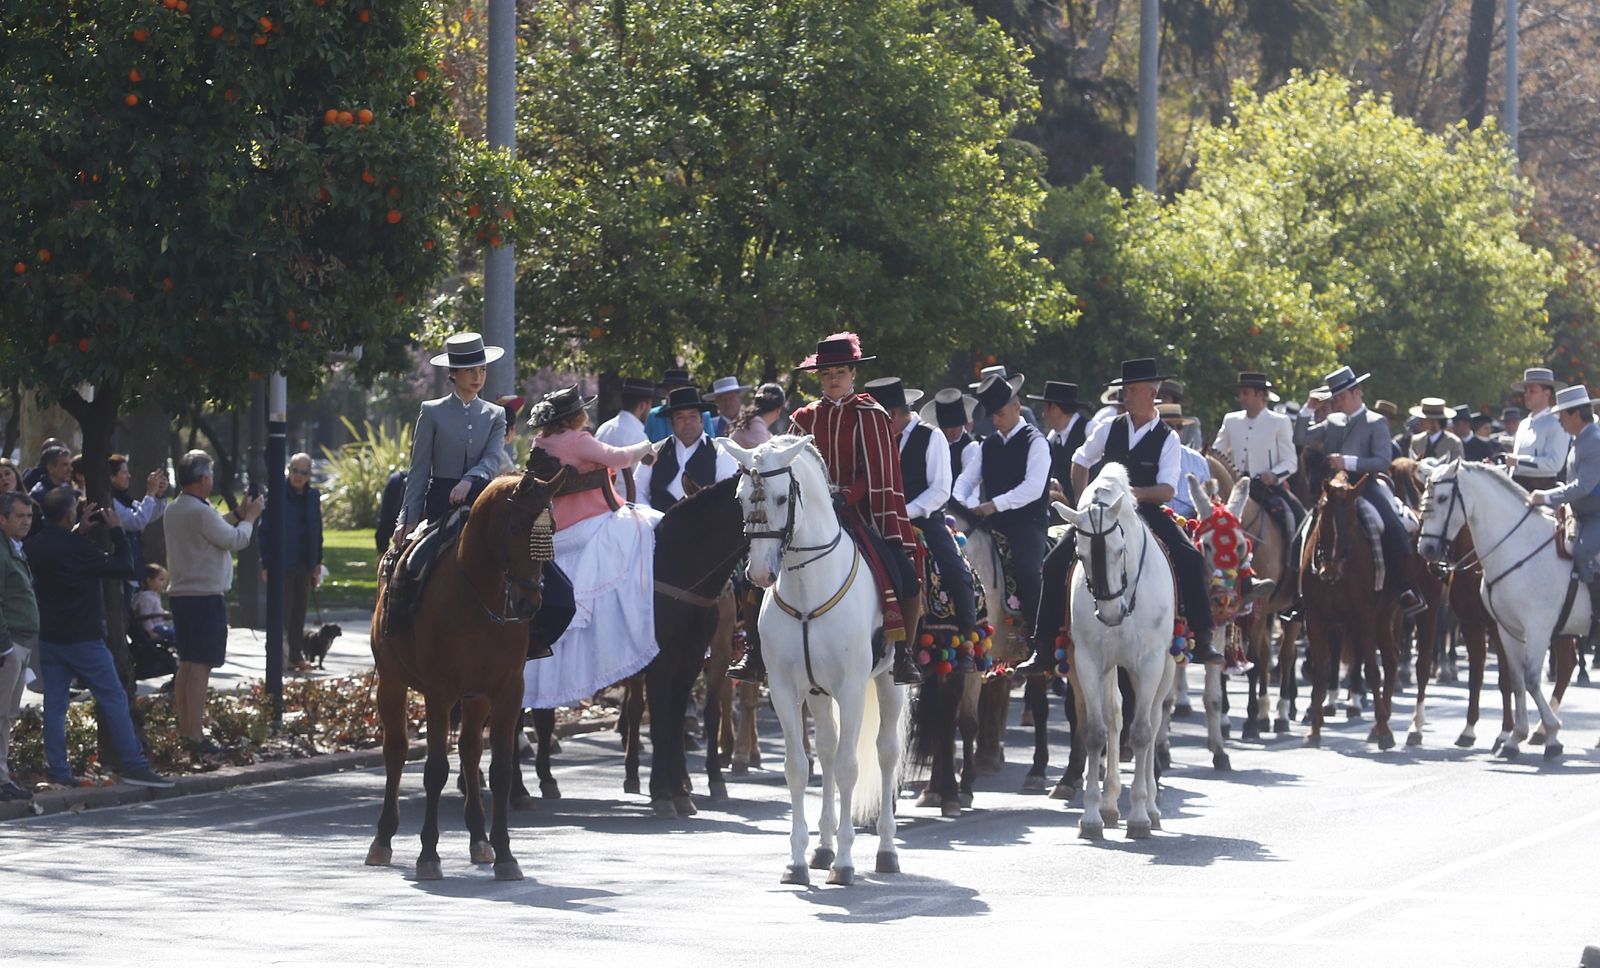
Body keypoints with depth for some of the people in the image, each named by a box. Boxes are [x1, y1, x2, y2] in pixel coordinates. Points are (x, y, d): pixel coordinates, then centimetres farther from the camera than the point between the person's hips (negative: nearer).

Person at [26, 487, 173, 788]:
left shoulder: (33, 546, 3)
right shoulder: (76, 547, -18)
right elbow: (125, 567, -13)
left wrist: (81, 530, 22)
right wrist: (116, 531, -3)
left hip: (47, 637, 7)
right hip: (82, 638, -7)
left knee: (54, 704, 7)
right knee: (115, 699, 0)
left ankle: (58, 771, 3)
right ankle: (132, 765, -1)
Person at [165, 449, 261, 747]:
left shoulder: (174, 510, 10)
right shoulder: (201, 512, -19)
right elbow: (235, 540, -12)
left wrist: (237, 515, 16)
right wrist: (250, 517, 4)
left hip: (181, 595, 9)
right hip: (205, 597, -9)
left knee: (186, 664, 14)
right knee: (200, 666, -8)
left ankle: (185, 729, 18)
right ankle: (195, 735, -9)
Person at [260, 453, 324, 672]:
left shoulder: (313, 497, 7)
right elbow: (265, 531, -7)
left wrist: (317, 563, 11)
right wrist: (266, 564, -10)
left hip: (305, 564, 5)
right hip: (282, 564, -5)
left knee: (299, 613, 10)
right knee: (283, 611, -2)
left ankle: (296, 656, 16)